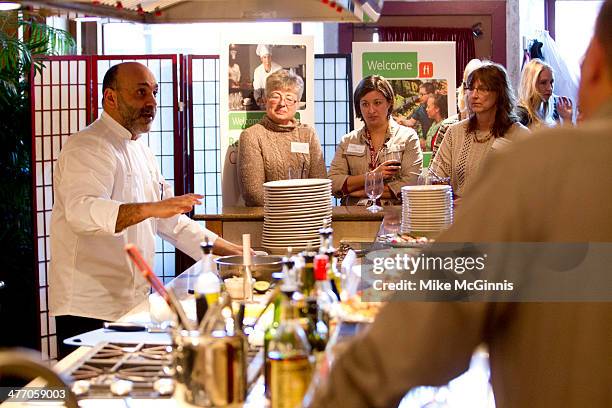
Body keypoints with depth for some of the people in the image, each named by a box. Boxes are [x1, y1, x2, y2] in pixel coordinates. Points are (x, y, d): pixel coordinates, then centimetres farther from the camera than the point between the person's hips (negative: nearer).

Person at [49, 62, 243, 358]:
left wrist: (231, 251, 17)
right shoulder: (87, 148, -12)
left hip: (133, 306, 9)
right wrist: (150, 209, -45)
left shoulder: (140, 151, 19)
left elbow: (170, 220, 24)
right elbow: (82, 211, -31)